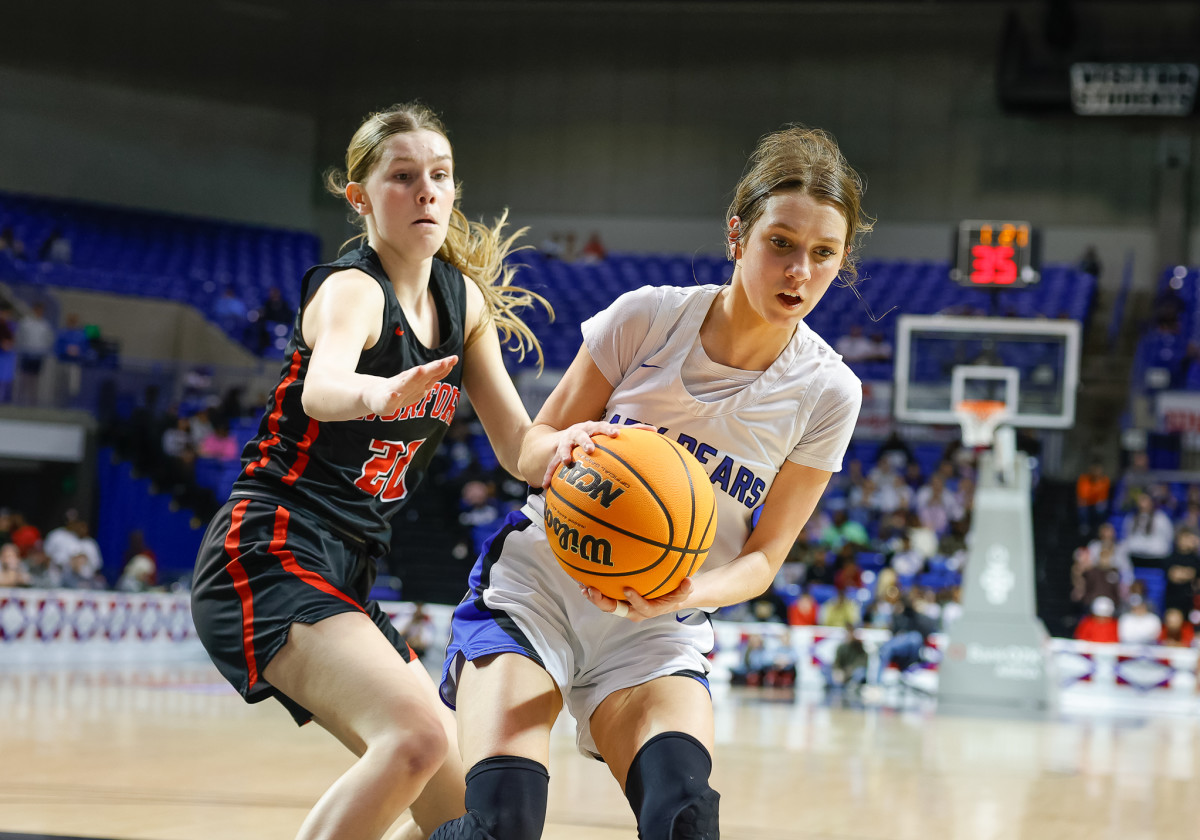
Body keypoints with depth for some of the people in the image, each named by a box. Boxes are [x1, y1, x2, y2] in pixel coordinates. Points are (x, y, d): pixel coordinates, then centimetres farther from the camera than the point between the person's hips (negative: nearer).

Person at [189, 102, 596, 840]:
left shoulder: (464, 299, 11)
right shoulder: (350, 290, -12)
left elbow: (517, 443, 7)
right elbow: (323, 387, -36)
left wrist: (564, 444, -17)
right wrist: (377, 394, -60)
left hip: (345, 579, 9)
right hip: (269, 558, -9)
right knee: (418, 734, -31)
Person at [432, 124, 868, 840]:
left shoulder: (827, 393, -5)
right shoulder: (648, 317, -8)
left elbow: (762, 558, -2)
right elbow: (533, 445, 2)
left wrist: (687, 592, -24)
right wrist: (569, 451, -23)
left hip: (658, 633, 1)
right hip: (536, 588, -1)